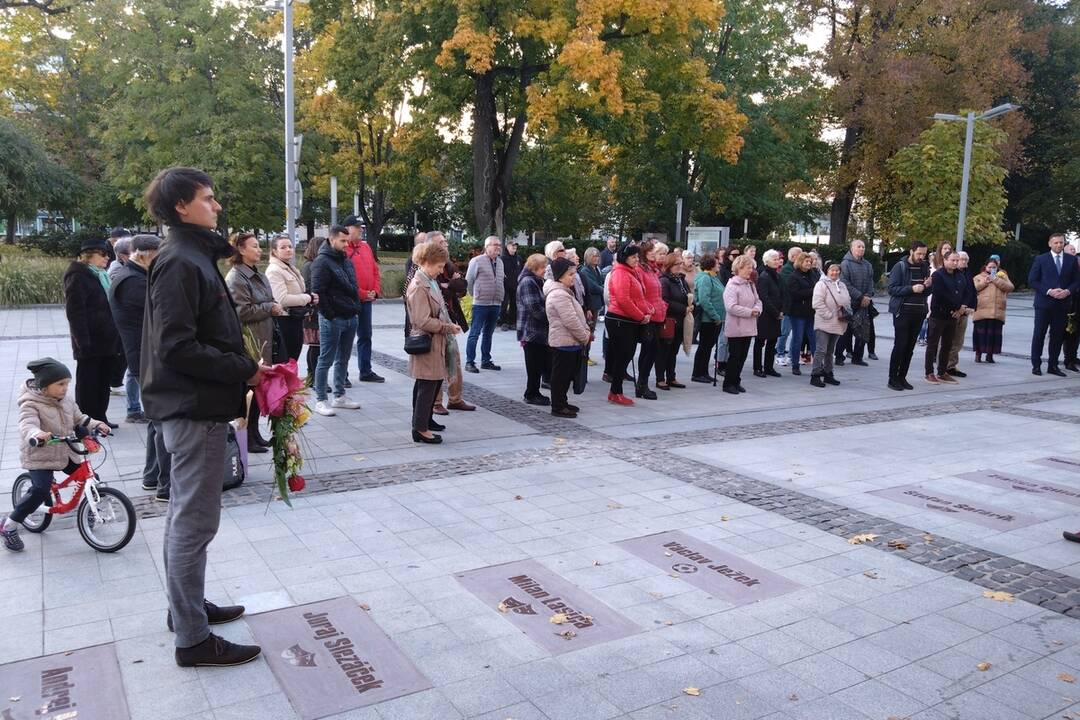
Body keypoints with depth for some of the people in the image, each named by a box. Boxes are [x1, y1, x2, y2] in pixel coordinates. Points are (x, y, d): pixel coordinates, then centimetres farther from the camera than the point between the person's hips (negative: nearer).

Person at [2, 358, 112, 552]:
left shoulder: (66, 401, 3)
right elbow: (27, 425, -35)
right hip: (39, 457, -7)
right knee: (40, 491, -23)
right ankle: (8, 526, -5)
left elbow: (79, 418, 13)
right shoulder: (31, 405, -18)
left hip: (65, 454, 7)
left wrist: (96, 425, -6)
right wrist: (36, 434, -58)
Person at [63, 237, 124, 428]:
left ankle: (100, 418, 25)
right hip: (90, 343, -8)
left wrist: (115, 338, 16)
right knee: (88, 384, 1)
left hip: (107, 340, 8)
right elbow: (74, 312, -17)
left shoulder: (101, 276, 16)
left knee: (104, 381, 14)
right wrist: (83, 342, -21)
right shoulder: (78, 277, -11)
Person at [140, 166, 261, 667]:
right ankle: (193, 638, 8)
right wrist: (245, 370, -18)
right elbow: (178, 347, -23)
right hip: (195, 408, -11)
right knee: (195, 520, -3)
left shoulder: (193, 257, 14)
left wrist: (243, 368, 6)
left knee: (186, 514, 19)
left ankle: (187, 605, 35)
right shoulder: (181, 262, -16)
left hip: (195, 406, 11)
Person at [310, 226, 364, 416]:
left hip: (350, 318, 8)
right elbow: (318, 292, -16)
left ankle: (339, 396, 25)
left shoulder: (346, 261, 14)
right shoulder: (322, 262, -11)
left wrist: (356, 308, 14)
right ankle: (321, 400, 6)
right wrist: (329, 315, -16)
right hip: (332, 320, -8)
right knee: (326, 361, -1)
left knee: (343, 360, 15)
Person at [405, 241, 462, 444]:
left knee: (436, 381, 18)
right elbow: (423, 321, -23)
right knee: (427, 385, -3)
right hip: (427, 343, -10)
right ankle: (420, 429, 5)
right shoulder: (418, 287, -19)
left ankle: (425, 419, 32)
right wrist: (448, 327, -16)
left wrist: (449, 325, 7)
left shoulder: (431, 282, 11)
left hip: (437, 342, 10)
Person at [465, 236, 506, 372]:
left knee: (488, 334, 13)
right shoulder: (477, 261, -7)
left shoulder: (500, 262, 12)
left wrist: (500, 297, 14)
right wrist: (475, 295, 6)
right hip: (480, 304, -6)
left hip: (496, 304, 6)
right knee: (475, 333, -4)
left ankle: (486, 361, 21)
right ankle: (469, 362, 0)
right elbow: (469, 280, -2)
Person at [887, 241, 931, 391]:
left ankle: (902, 377, 15)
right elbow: (891, 288, -14)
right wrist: (911, 289, -23)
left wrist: (927, 286, -5)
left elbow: (927, 293, 17)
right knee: (900, 345, -5)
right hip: (903, 312, -5)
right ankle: (892, 378, 3)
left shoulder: (924, 267, 11)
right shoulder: (900, 266, -6)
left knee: (910, 347, 7)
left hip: (919, 313, 5)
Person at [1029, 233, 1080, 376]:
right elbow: (1032, 280, -3)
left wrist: (1068, 291, -10)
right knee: (1039, 335, 0)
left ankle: (1053, 365, 15)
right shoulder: (1041, 259, 1)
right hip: (1044, 303, -3)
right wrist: (1049, 291, -14)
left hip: (1062, 304, 3)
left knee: (1058, 336, 6)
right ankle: (1036, 365, 6)